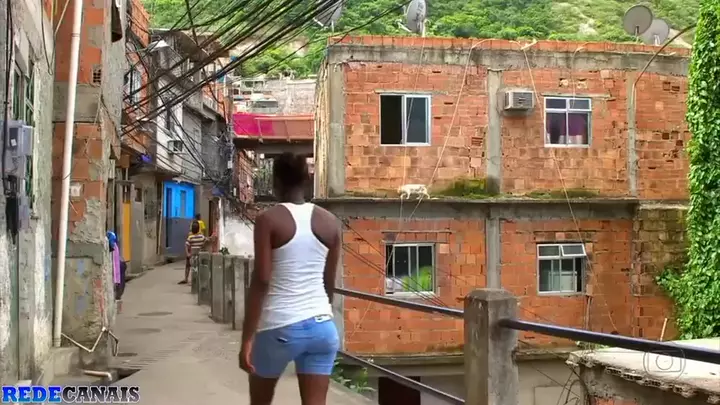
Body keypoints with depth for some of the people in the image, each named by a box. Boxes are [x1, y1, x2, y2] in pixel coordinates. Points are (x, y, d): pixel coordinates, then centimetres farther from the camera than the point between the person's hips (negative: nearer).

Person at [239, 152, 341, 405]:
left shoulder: (268, 220, -7)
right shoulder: (330, 222, 6)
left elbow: (261, 281, -13)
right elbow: (329, 283, 12)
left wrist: (247, 339, -10)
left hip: (279, 327, -3)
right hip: (322, 326, 3)